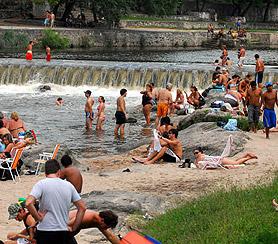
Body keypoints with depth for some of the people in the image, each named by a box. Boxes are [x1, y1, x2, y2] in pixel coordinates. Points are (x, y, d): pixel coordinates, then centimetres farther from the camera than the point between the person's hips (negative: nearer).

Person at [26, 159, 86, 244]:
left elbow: (28, 203, -20)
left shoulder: (41, 184, -5)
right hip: (64, 233, 3)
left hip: (44, 232, -3)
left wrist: (38, 218, -7)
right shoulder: (69, 185, 7)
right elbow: (82, 208, 9)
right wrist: (73, 228, 12)